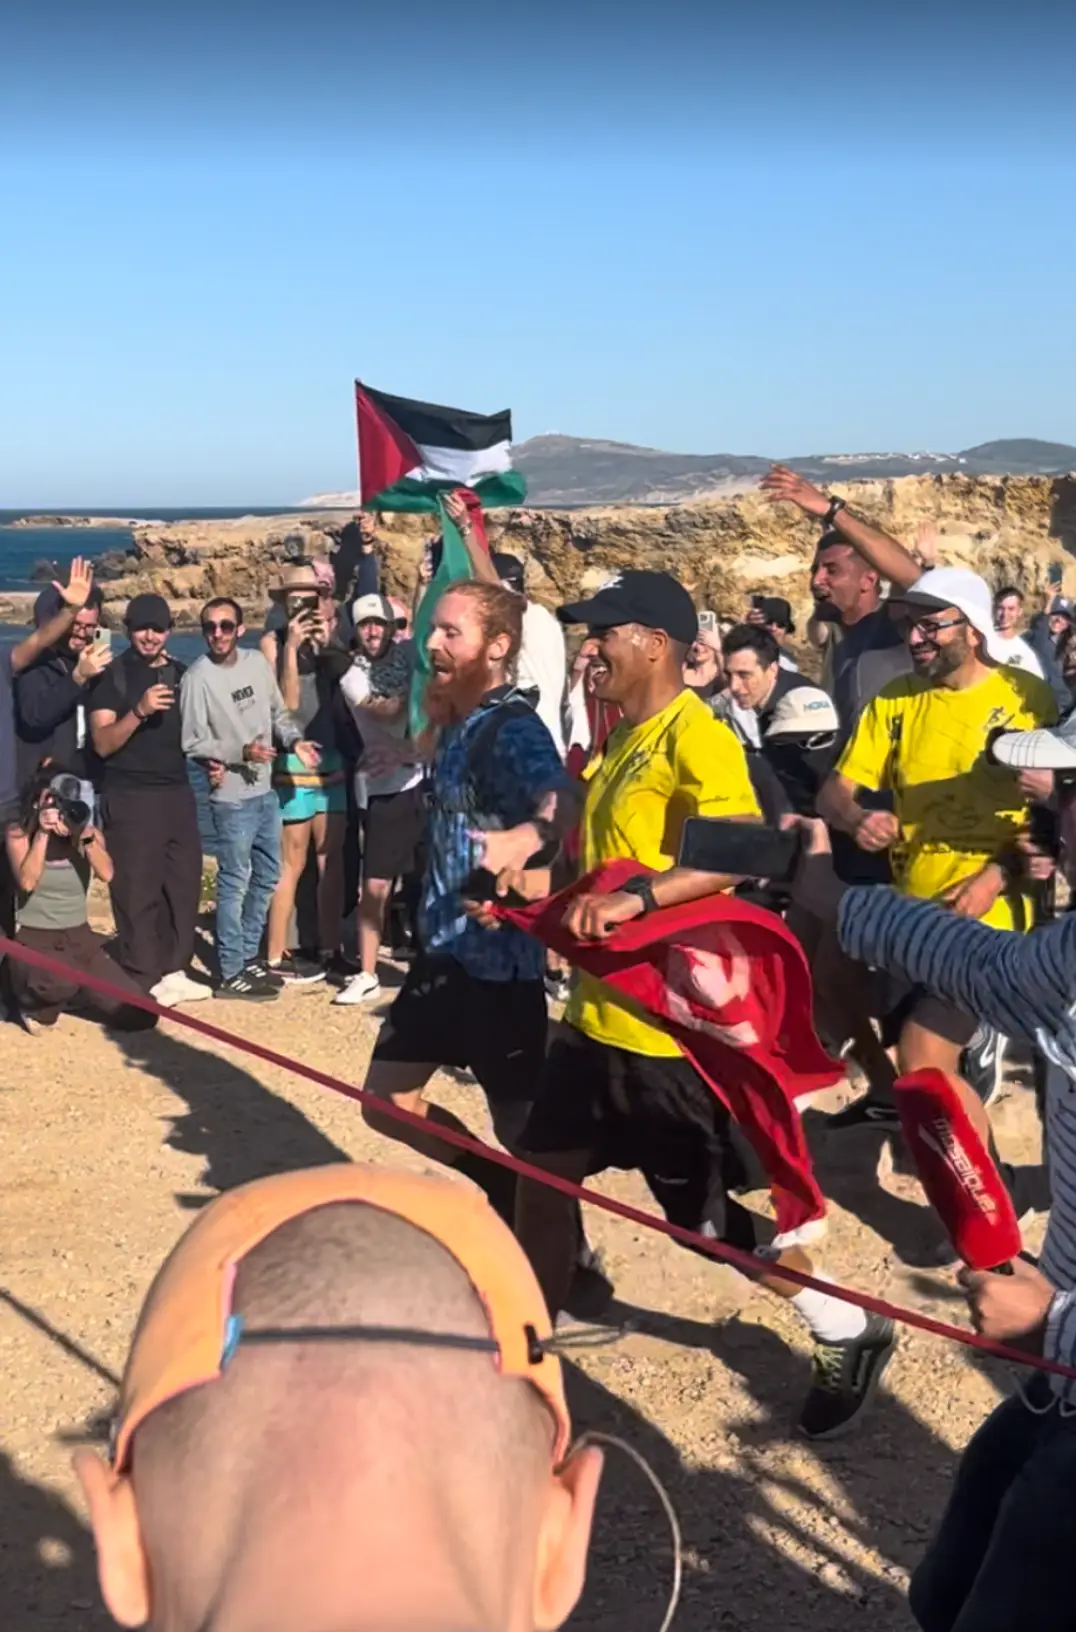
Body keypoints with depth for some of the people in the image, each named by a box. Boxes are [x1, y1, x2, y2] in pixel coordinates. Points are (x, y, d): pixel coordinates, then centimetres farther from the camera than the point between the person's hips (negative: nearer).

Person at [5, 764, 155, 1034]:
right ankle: (37, 1004, -2)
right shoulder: (18, 834, -5)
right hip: (34, 940, -4)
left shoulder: (89, 831, 3)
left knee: (139, 1016, -8)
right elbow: (27, 882, -21)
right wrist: (43, 833, -23)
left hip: (80, 938, 4)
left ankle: (72, 996, 20)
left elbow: (106, 874, -16)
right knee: (62, 982, -41)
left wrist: (85, 834, -27)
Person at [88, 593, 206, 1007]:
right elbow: (102, 743, -13)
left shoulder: (179, 673, 12)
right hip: (130, 798, -5)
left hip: (177, 793, 6)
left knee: (184, 884, 6)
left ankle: (174, 969, 17)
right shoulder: (112, 676, -4)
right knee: (137, 890, -4)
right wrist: (139, 711, -26)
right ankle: (142, 979, 3)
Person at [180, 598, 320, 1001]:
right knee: (235, 884, -2)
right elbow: (192, 744, -14)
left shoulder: (257, 663, 1)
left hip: (266, 790, 7)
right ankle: (231, 974, 7)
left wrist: (294, 740, -8)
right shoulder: (198, 678, -15)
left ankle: (248, 955, 30)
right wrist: (241, 752, -24)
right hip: (232, 797, -7)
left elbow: (279, 713, 11)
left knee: (267, 876, 16)